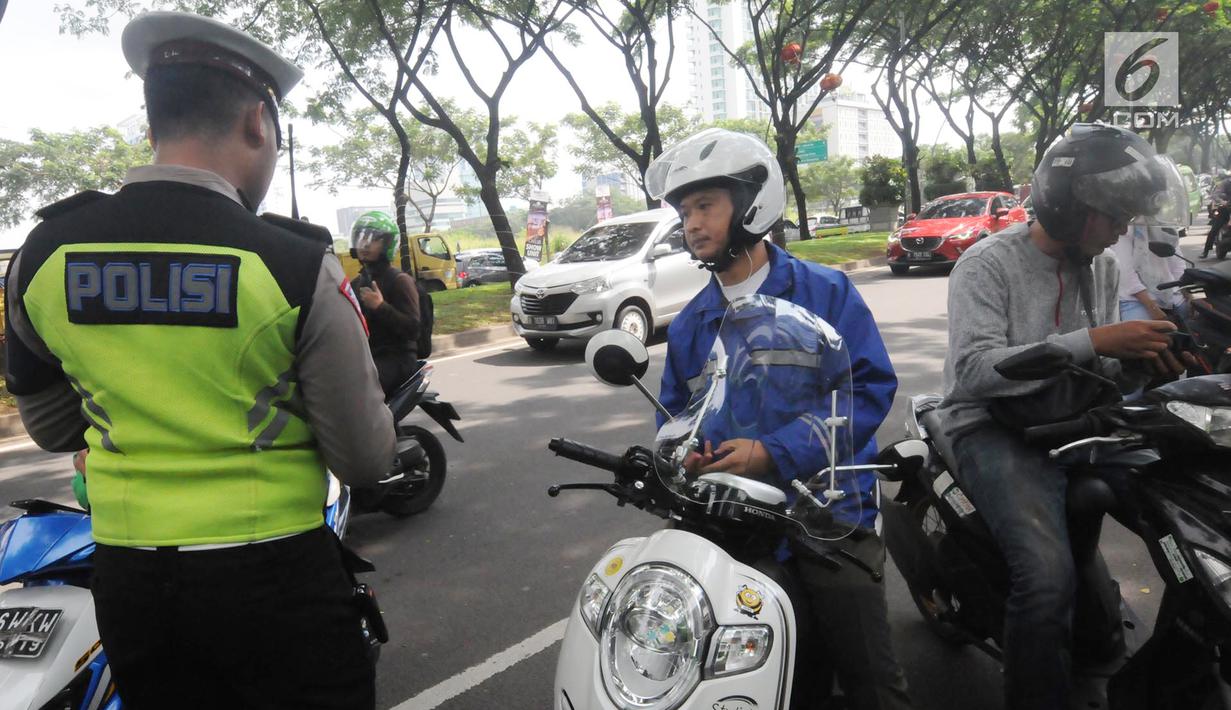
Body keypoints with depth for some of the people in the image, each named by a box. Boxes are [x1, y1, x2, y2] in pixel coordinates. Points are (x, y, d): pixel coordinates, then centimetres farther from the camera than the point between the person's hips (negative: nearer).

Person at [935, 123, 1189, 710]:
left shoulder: (1101, 267, 14)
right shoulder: (988, 264, -9)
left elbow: (1098, 371, 16)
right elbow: (974, 369, -23)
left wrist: (1138, 360, -8)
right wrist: (1092, 340, -25)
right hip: (994, 430, -7)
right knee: (1049, 574, -30)